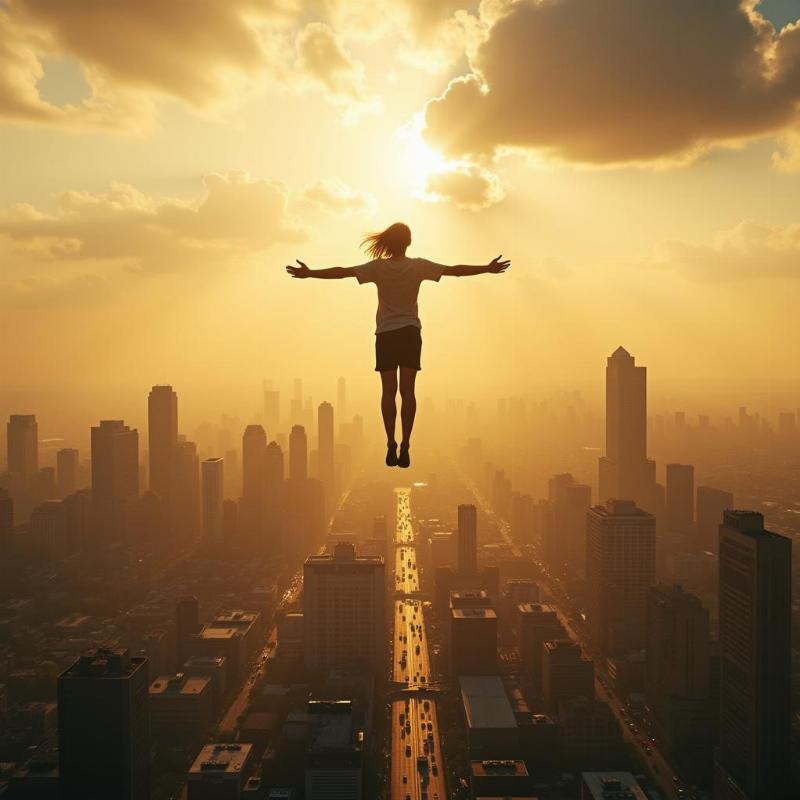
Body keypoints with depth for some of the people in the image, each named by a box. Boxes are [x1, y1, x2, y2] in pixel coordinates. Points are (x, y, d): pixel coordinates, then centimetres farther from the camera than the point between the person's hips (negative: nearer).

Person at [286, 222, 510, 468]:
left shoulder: (378, 267, -5)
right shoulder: (418, 266, -5)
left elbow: (341, 271, -8)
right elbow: (455, 270, -5)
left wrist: (309, 273, -2)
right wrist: (488, 268, 0)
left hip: (386, 334, 0)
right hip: (411, 333, 0)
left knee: (389, 390, 3)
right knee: (407, 390, 1)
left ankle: (391, 445, -3)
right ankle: (405, 445, -5)